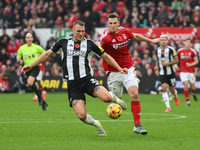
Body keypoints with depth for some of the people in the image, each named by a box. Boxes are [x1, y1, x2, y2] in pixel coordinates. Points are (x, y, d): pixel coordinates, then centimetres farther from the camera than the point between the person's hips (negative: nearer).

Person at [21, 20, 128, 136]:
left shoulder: (89, 43, 7)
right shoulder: (64, 42, 9)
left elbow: (105, 56, 15)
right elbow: (47, 54, 18)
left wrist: (119, 69, 9)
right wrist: (31, 66, 15)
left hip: (87, 79, 0)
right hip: (72, 84, 0)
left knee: (106, 97, -28)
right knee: (82, 115, -17)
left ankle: (115, 98, 11)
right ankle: (97, 125, 15)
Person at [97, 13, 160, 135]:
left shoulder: (125, 32, -1)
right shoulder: (106, 37, -17)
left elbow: (136, 36, 22)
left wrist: (151, 41, 32)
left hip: (128, 69, 3)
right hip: (113, 73, -3)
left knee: (134, 94, -15)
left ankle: (137, 126, -13)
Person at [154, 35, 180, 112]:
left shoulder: (171, 49, -9)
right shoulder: (157, 50, 4)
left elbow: (176, 60, -5)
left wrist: (168, 63, -18)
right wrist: (157, 66, 3)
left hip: (170, 73, -2)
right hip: (162, 73, 2)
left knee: (172, 90, 6)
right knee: (164, 88, -15)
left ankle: (175, 97, 44)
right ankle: (168, 107, -14)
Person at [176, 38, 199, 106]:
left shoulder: (193, 51, -5)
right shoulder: (179, 51, -1)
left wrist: (190, 64, -17)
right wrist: (176, 65, -2)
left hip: (191, 72, 0)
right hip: (183, 72, 0)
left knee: (193, 88, 6)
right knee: (186, 86, -15)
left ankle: (194, 93, 43)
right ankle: (188, 101, -5)